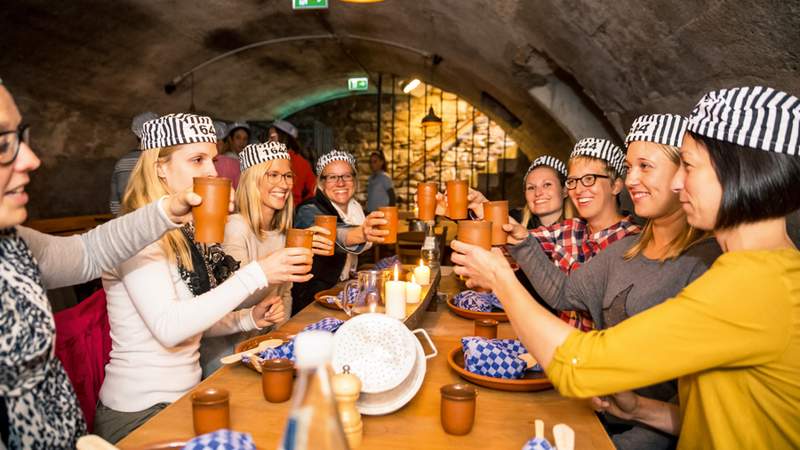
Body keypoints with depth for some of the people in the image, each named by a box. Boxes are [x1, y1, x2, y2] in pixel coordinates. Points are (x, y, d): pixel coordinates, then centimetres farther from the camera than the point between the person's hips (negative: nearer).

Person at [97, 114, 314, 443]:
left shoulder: (188, 233, 8)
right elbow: (168, 328, -28)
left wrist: (250, 319, -3)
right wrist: (256, 275, -30)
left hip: (187, 395, 7)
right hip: (141, 412, -7)